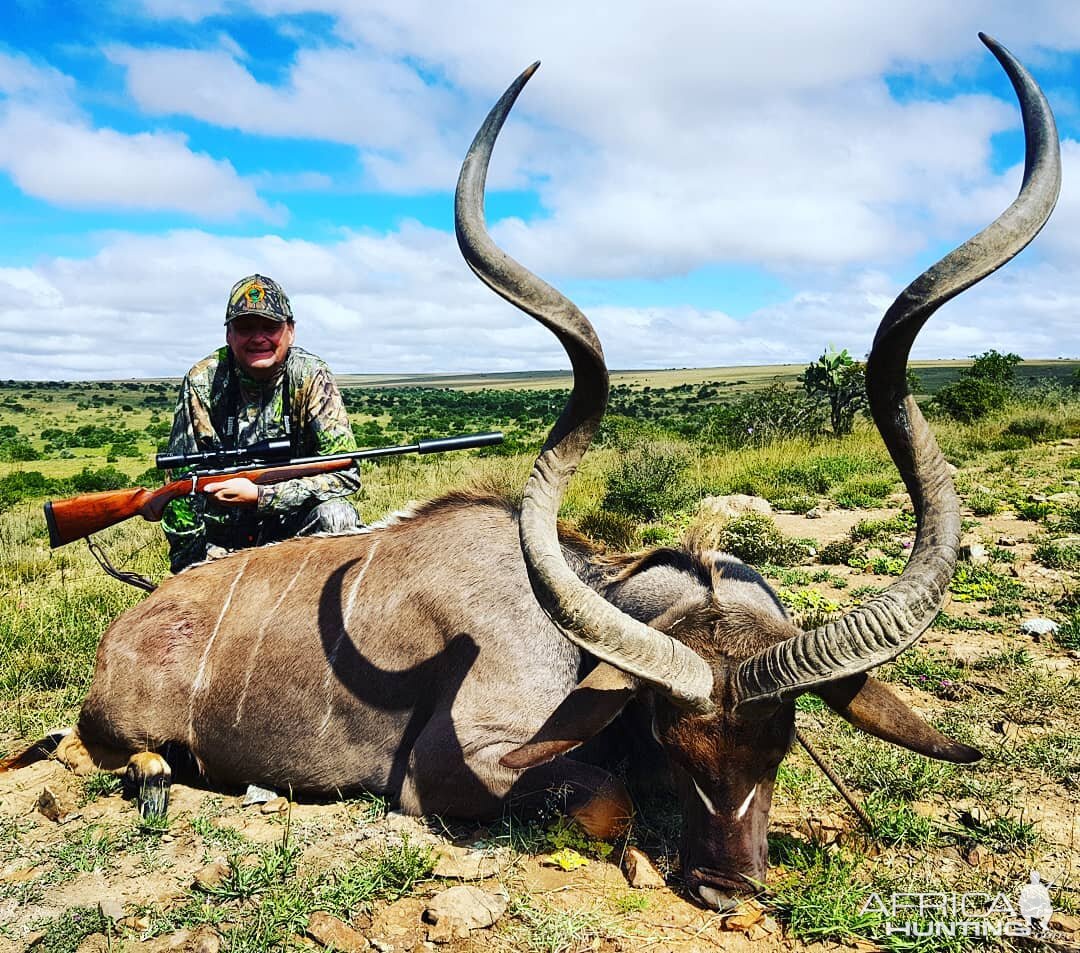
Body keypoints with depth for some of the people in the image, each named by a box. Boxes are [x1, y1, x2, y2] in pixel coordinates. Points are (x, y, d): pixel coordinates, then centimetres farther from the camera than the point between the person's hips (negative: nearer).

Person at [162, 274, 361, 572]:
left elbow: (345, 474, -19)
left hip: (294, 523, -1)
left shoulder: (310, 377, -12)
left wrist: (259, 496, -26)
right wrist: (188, 561, -10)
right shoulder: (202, 382, -9)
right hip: (224, 541, 1)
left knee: (336, 516, -30)